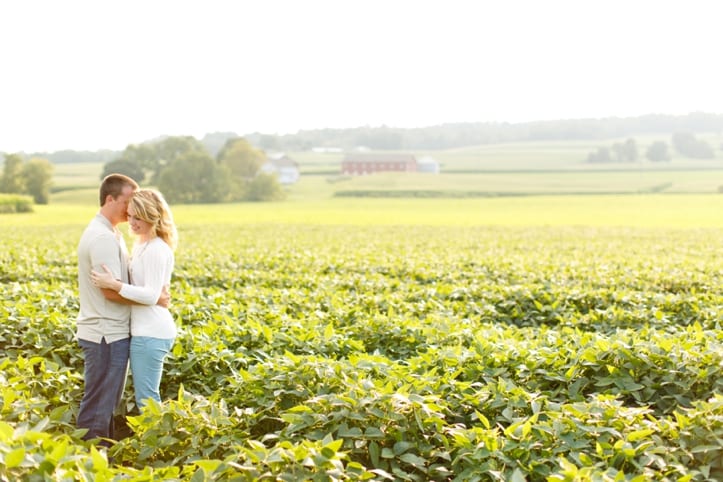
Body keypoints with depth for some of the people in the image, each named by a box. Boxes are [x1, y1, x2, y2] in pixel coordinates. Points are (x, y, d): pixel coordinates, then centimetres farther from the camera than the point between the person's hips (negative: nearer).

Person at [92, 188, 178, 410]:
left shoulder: (156, 250, -16)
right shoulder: (142, 245, 14)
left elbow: (151, 295, -22)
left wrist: (114, 284, -26)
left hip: (150, 333, -11)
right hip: (147, 330, 11)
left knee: (146, 398, -5)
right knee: (147, 396, 16)